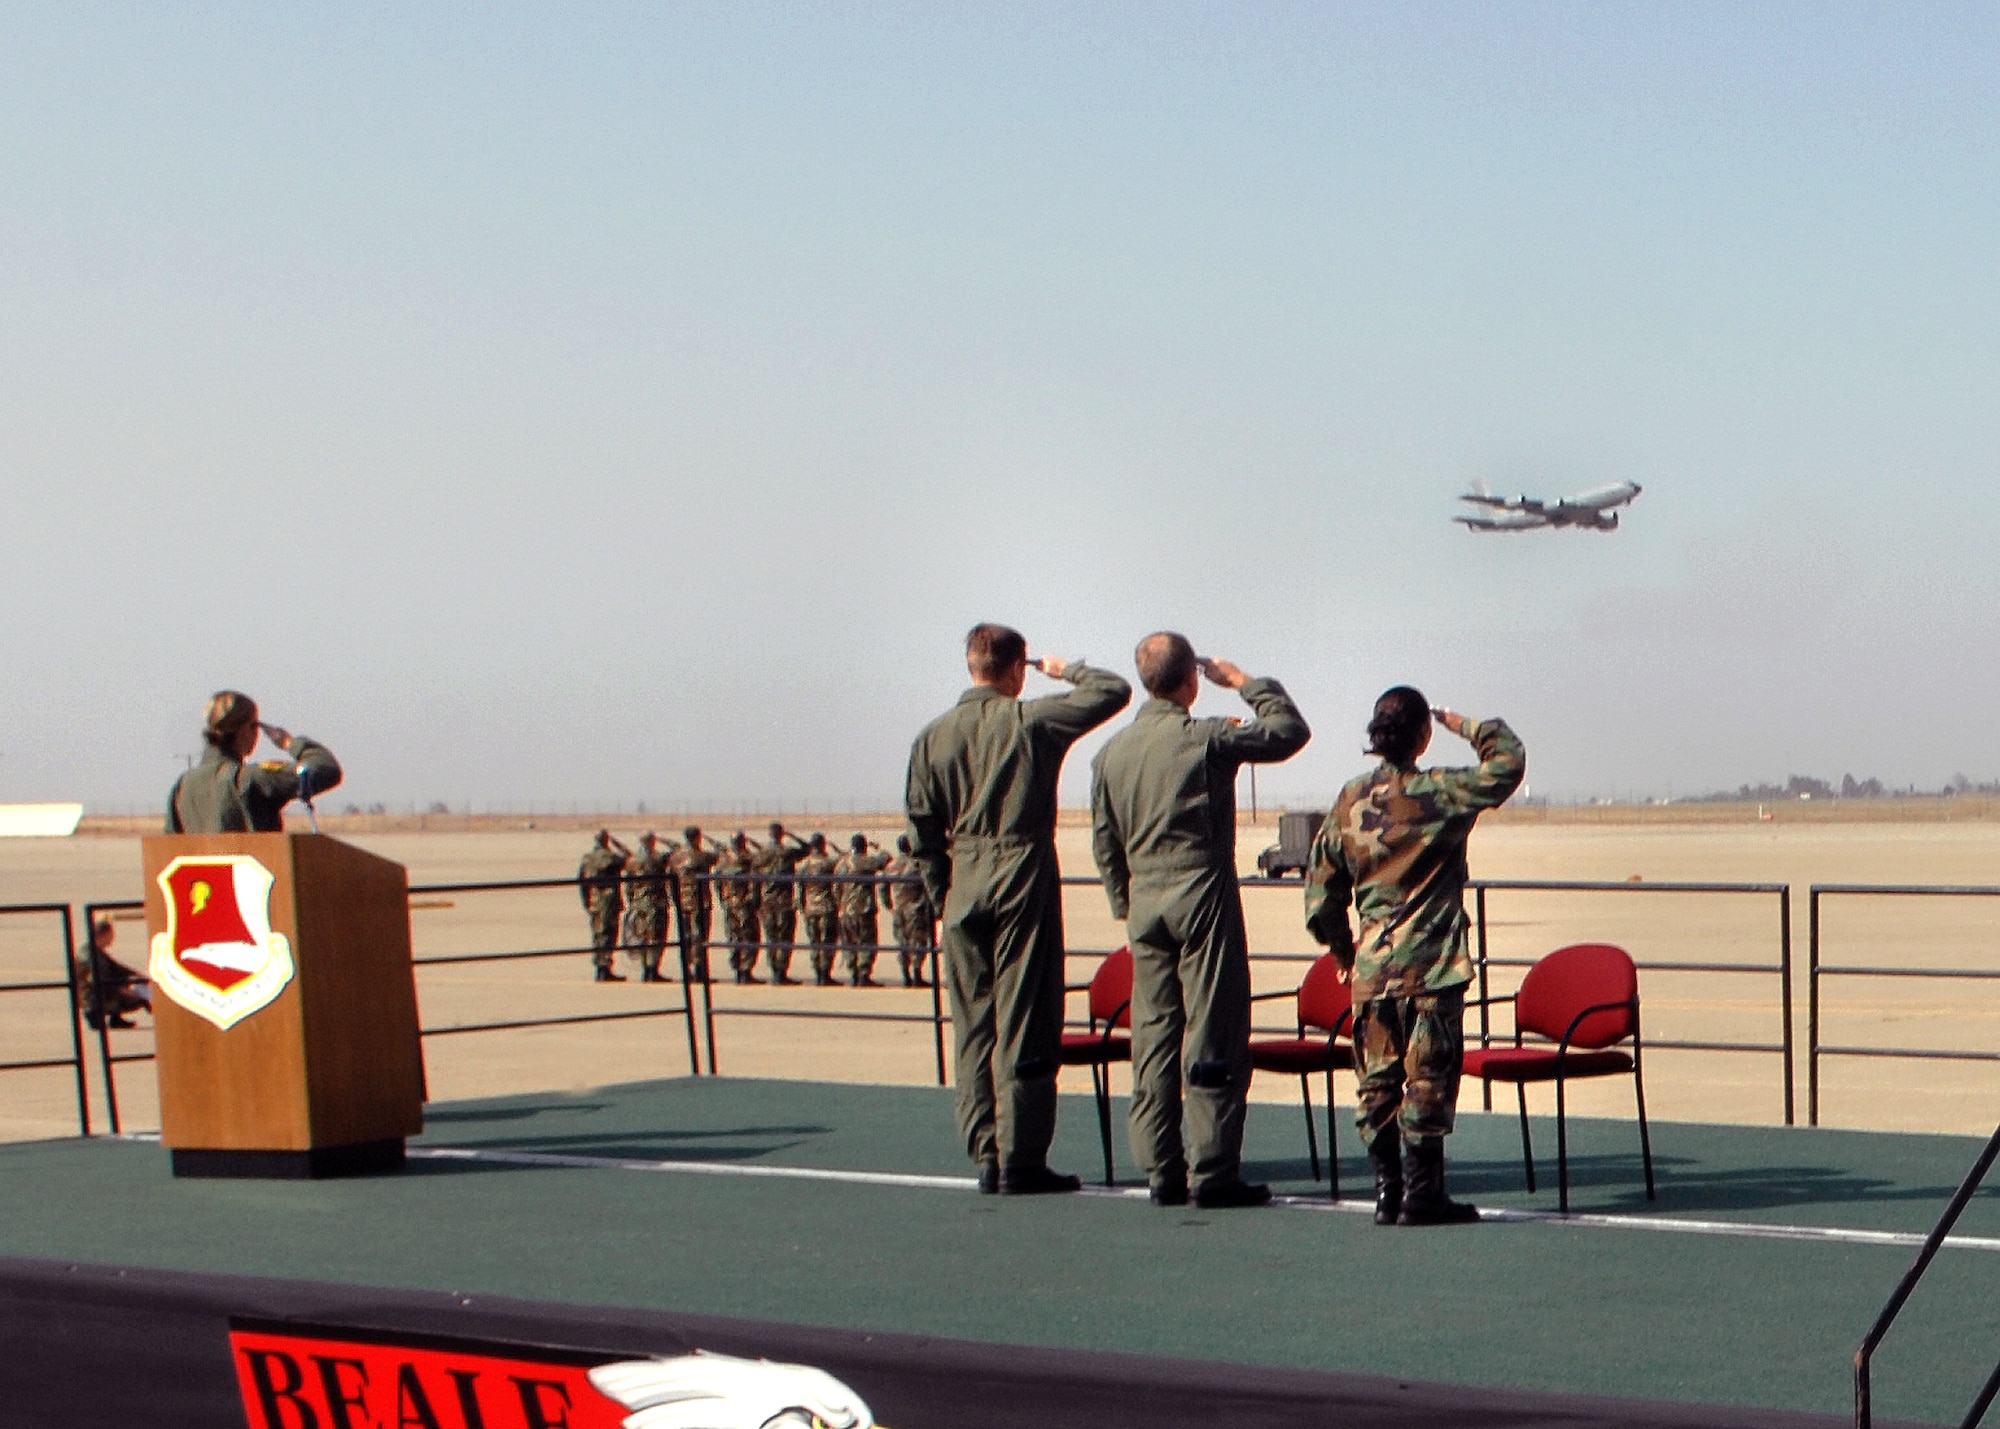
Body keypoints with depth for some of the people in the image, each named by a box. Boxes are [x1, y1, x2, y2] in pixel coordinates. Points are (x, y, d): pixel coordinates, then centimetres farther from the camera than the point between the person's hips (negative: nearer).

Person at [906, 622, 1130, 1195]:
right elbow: (1112, 691, 0)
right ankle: (1021, 1160, -3)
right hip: (1024, 878, -4)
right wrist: (1066, 670, 16)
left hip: (963, 886, 4)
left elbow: (923, 835, 7)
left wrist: (943, 899, 14)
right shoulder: (1032, 721, -6)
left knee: (973, 1025, 9)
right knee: (1024, 1025, -2)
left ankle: (987, 1156, 10)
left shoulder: (933, 737, 6)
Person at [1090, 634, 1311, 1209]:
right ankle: (1213, 1172, -4)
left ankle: (1161, 1172, 9)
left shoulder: (1112, 752, 7)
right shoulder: (1206, 739, -10)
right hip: (1203, 895, -6)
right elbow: (1289, 731, -2)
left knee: (1153, 1037, 8)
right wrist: (1246, 683, 10)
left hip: (1144, 903, 6)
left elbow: (1105, 843, 12)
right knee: (1212, 1036, -3)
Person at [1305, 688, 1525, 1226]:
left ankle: (1387, 1191, 12)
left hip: (1372, 971, 5)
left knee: (1378, 1082, 9)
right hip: (1431, 967, -5)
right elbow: (1508, 759, -2)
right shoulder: (1440, 793, -11)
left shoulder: (1348, 803, 4)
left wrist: (1345, 950, 21)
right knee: (1428, 1081, 0)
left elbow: (1321, 899, 8)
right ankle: (1421, 1194, 1)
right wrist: (1458, 723, 8)